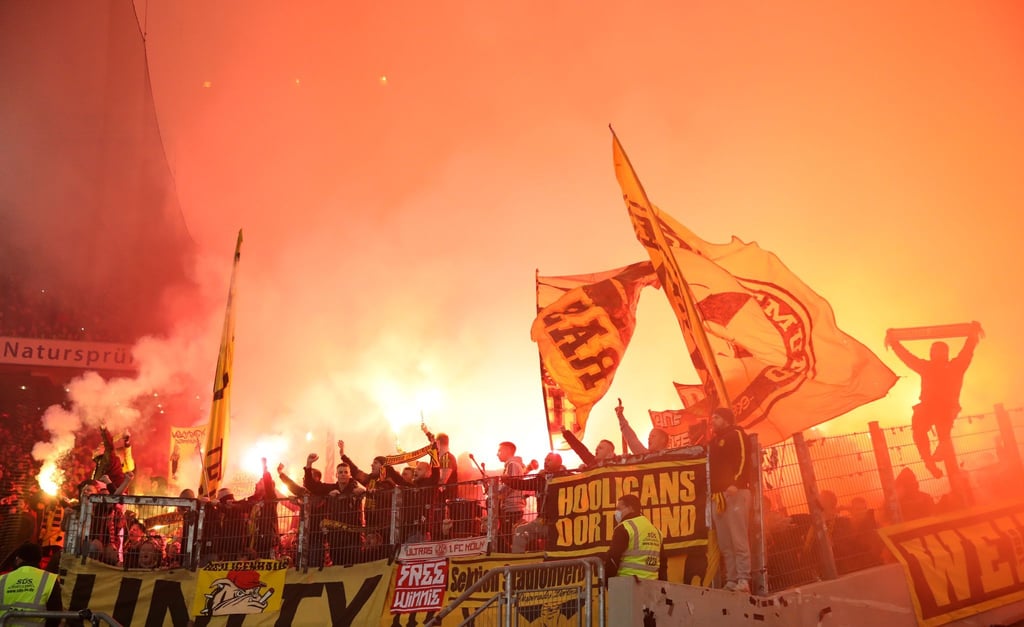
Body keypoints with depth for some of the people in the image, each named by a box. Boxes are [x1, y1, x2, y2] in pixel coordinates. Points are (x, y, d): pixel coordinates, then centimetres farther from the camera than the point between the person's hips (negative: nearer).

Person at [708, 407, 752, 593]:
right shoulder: (713, 442, 25)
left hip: (735, 492, -7)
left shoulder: (736, 434, 4)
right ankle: (731, 581, 5)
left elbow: (743, 459, -10)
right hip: (717, 495, 7)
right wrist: (712, 491, 10)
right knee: (724, 543, 3)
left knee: (738, 539, -10)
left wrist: (735, 483, -22)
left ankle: (743, 580, -10)